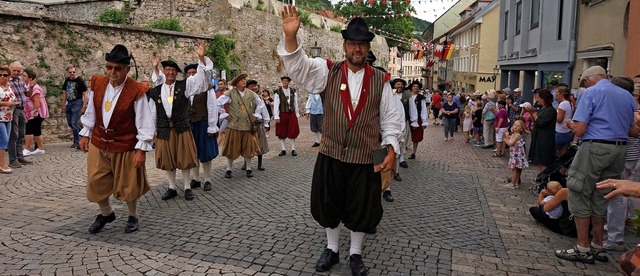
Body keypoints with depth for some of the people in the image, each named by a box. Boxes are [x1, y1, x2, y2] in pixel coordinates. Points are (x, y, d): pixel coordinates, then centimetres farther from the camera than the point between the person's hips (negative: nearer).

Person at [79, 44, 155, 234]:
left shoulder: (136, 91, -19)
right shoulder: (97, 84, -4)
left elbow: (144, 122, -15)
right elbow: (91, 112, 10)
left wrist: (141, 148, -16)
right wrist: (86, 134, 11)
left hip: (126, 147, -4)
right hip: (99, 144, 5)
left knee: (128, 185, 10)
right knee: (96, 183, 11)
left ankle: (133, 217, 34)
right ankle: (106, 214, 37)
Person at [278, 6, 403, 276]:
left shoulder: (380, 80, -1)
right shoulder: (328, 71, -1)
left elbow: (391, 118, 3)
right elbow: (299, 67, -17)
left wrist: (391, 148, -5)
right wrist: (290, 36, -33)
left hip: (366, 158, 0)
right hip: (331, 155, 1)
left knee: (361, 208, 11)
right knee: (329, 204, 14)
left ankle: (355, 254, 34)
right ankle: (331, 249, 37)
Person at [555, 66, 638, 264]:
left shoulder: (590, 93, -6)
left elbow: (579, 130, -14)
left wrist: (571, 124, 7)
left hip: (594, 148, -7)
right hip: (619, 150, 7)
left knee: (579, 196, 2)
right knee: (600, 198, 15)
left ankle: (583, 249, 4)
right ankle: (598, 247, 22)